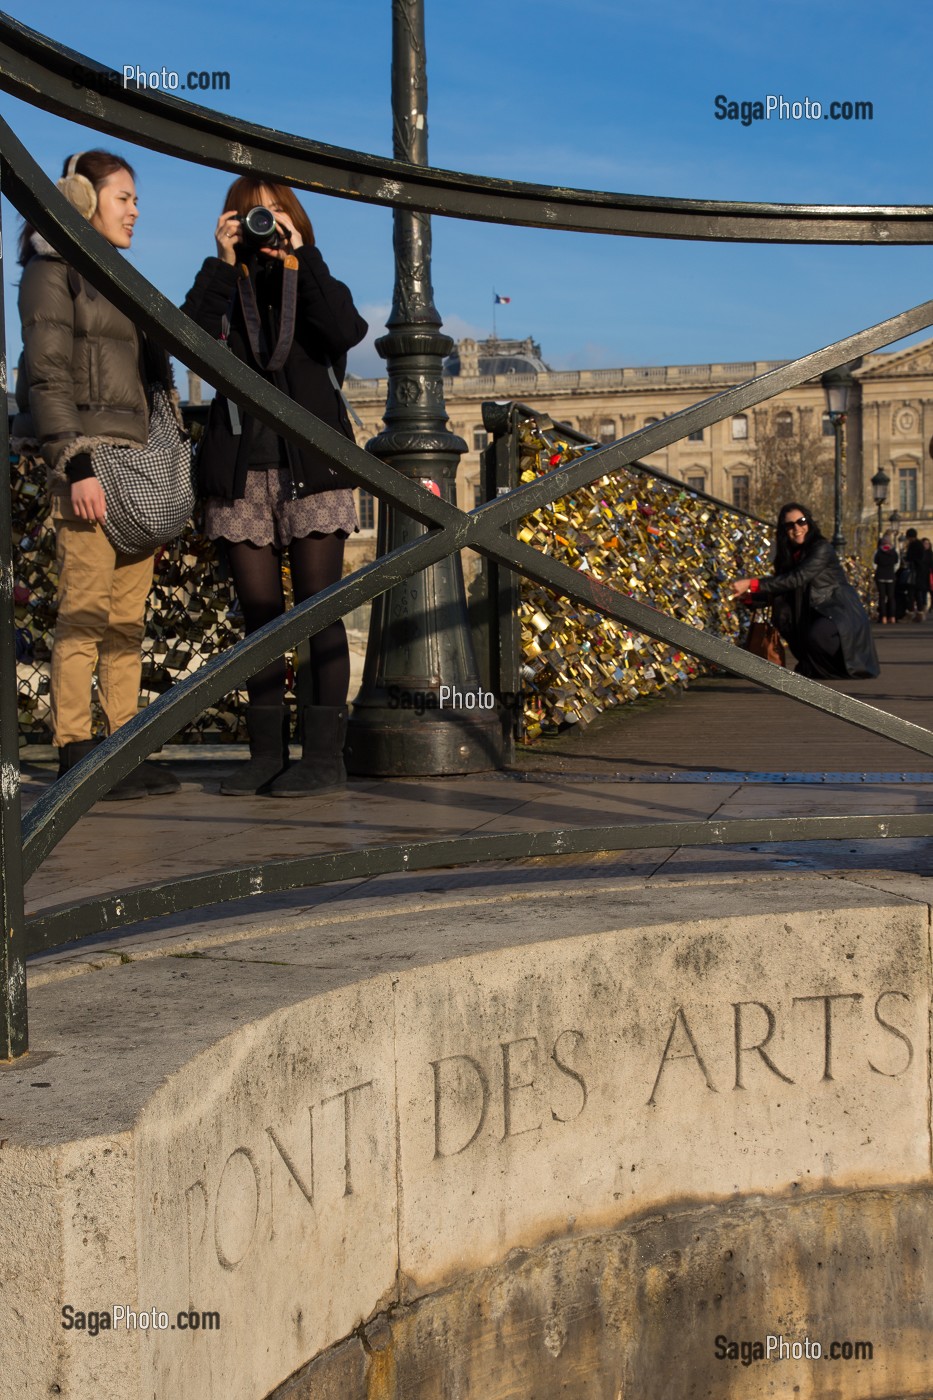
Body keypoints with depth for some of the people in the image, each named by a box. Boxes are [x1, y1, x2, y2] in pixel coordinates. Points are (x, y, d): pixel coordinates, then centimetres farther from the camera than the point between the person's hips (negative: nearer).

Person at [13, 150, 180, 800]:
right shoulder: (52, 270, 1)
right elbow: (46, 376, -8)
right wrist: (76, 465, -18)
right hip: (89, 453, -7)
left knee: (129, 615, 4)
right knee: (85, 608, -9)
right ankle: (75, 751, -6)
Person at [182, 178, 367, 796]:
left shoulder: (315, 284, 11)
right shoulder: (226, 291, 14)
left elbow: (346, 331, -13)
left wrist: (300, 253, -9)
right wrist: (223, 262, -6)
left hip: (312, 468, -2)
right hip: (243, 472, 2)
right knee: (260, 615, 4)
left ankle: (325, 753, -3)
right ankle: (267, 752, 9)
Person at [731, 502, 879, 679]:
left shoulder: (822, 549, -14)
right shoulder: (789, 555, 10)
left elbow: (797, 579, -27)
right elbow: (778, 589, 11)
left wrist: (752, 584, -31)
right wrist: (748, 596, -7)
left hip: (843, 615, -8)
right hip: (816, 616, 8)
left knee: (816, 635, -36)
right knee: (782, 609, -16)